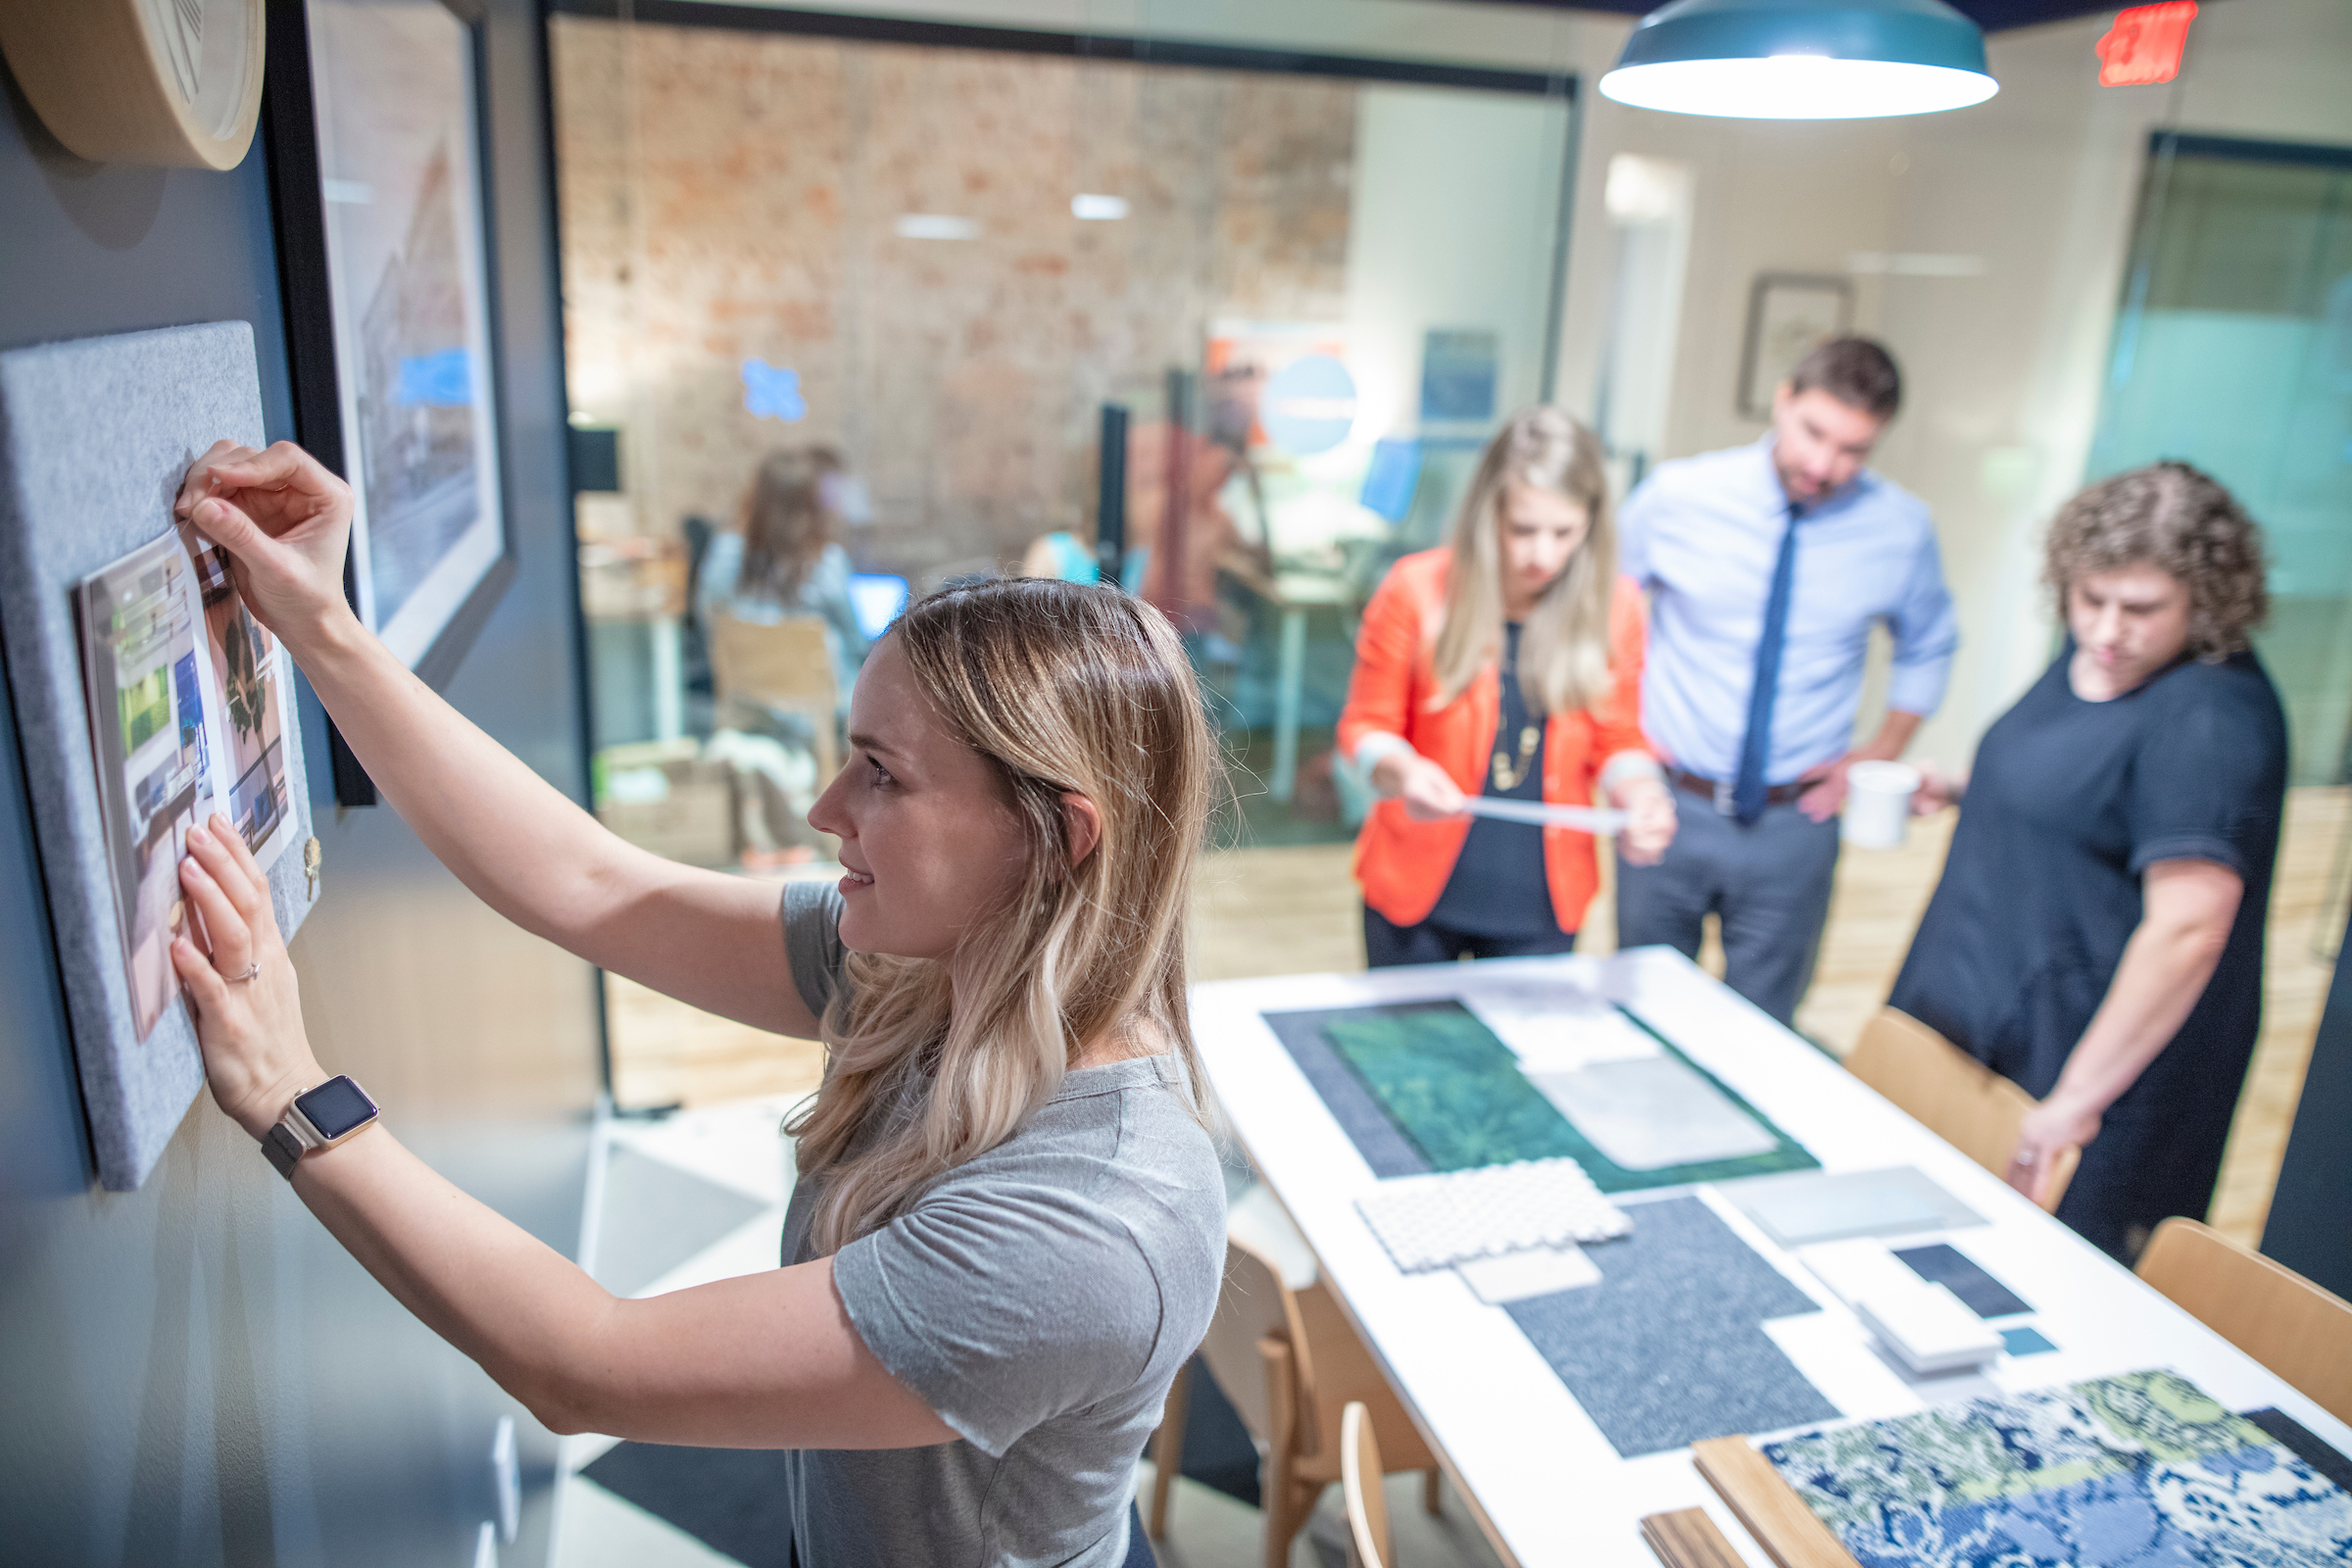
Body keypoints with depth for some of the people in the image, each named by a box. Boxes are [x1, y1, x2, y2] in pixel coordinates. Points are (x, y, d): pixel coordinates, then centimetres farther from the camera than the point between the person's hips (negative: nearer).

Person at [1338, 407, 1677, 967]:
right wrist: (1400, 770, -25)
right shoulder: (1415, 590, -12)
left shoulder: (1614, 606, -5)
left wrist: (1639, 795, -16)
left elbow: (1617, 741, 5)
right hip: (1417, 893, -1)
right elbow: (1367, 725, -4)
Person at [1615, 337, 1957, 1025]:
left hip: (1795, 823, 1)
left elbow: (1928, 649, 13)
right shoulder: (1678, 494, -9)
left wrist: (1878, 758, 3)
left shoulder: (1901, 527, -5)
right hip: (1668, 807, 0)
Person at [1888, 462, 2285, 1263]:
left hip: (2112, 1040, -9)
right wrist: (1966, 792, 6)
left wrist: (2078, 1098, -25)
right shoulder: (2093, 655, 5)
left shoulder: (2209, 721, -24)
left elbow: (2189, 926, -28)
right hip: (1992, 1011, 9)